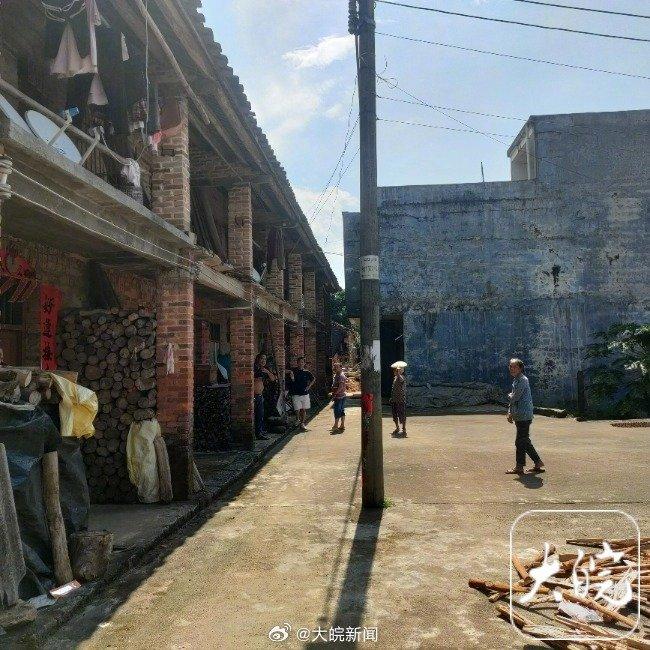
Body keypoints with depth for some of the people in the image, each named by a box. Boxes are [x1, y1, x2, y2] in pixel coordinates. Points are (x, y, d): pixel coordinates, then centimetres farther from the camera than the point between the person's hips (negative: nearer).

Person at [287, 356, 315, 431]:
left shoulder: (306, 372, 3)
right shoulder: (293, 372, -3)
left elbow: (313, 379, 20)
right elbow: (291, 384, -3)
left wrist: (309, 386, 9)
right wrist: (292, 378, -23)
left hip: (305, 394, 2)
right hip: (296, 394, -2)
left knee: (304, 410, 4)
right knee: (298, 410, -3)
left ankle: (303, 423, 13)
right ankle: (300, 422, 11)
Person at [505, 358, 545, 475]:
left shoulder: (522, 380, -14)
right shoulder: (516, 380, 17)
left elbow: (514, 398, -18)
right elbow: (513, 400, 21)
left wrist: (509, 395, 4)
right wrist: (510, 413, 13)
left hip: (524, 416, -10)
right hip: (519, 416, 10)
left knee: (520, 442, -4)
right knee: (525, 441, 14)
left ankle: (519, 467, 4)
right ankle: (538, 463, 21)